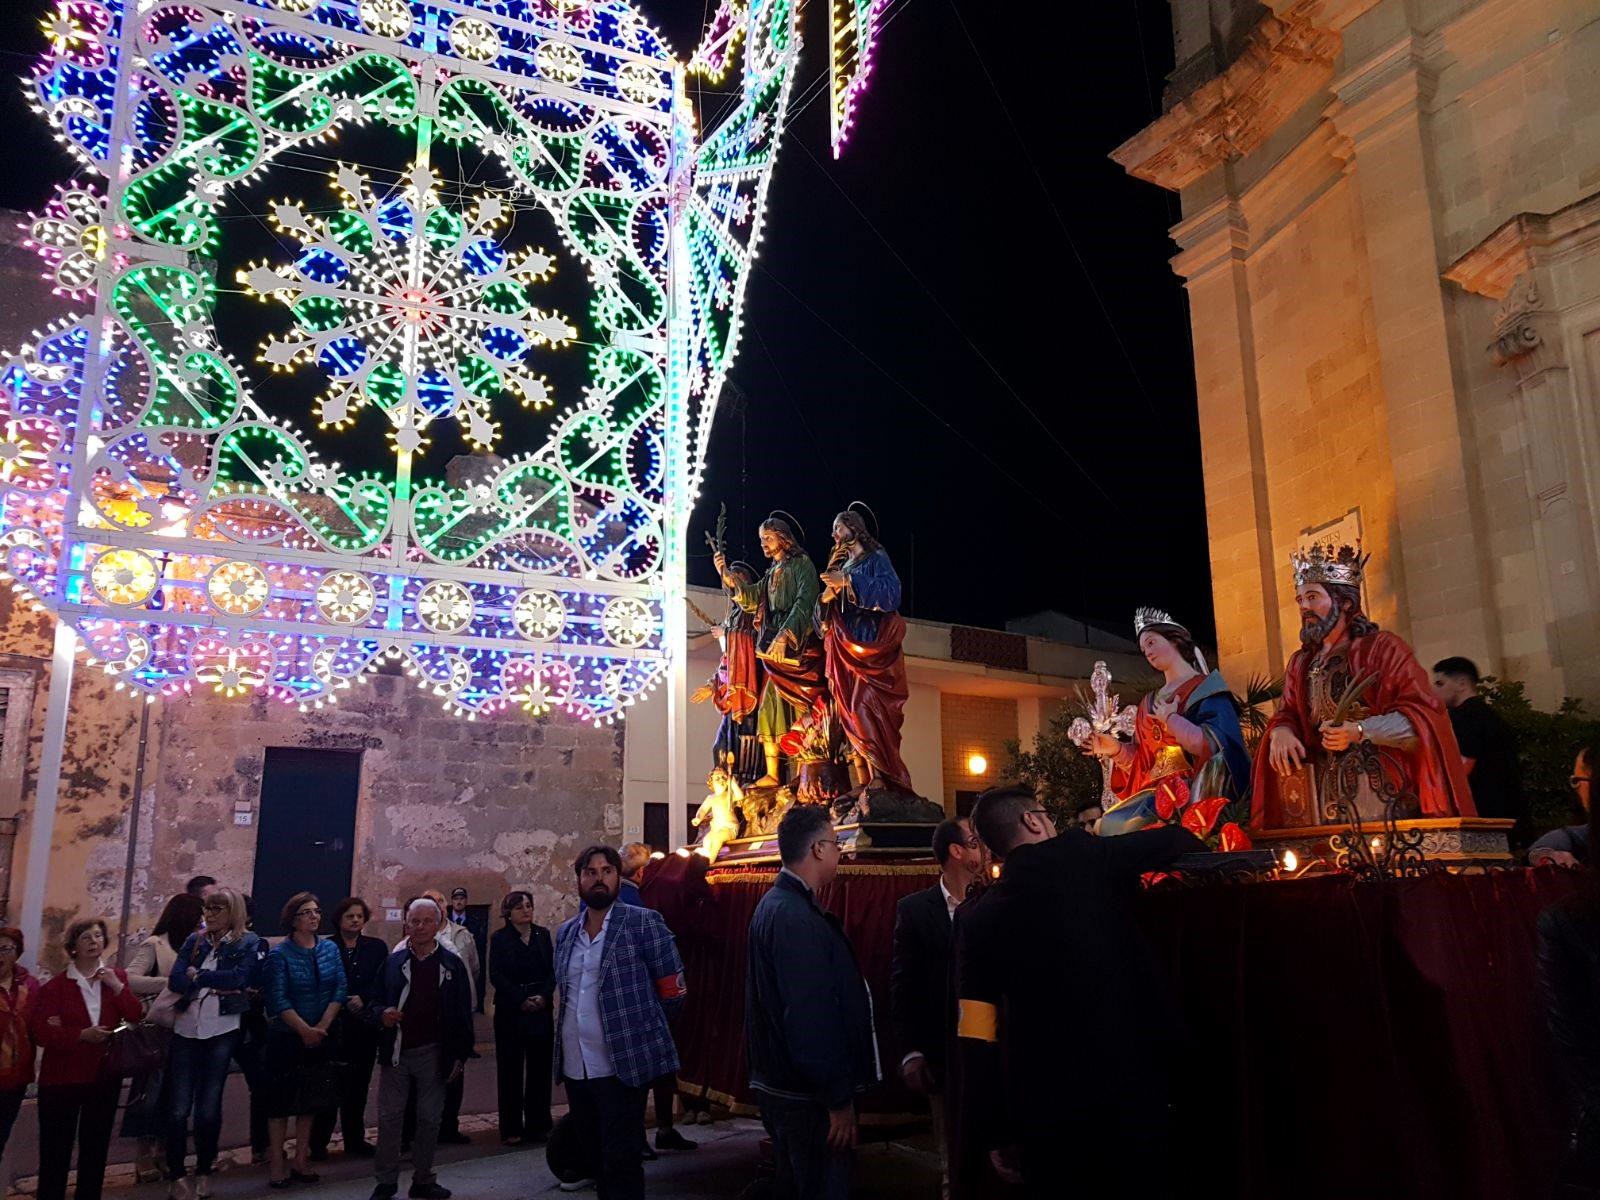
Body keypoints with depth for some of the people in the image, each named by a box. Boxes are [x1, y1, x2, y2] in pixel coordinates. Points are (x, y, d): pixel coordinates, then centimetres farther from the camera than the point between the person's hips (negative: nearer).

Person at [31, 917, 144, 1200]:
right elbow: (41, 1032, -12)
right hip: (62, 1078, -3)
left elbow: (137, 1019, -3)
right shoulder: (55, 985, -4)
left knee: (96, 1147, 13)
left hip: (105, 1076, 3)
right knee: (55, 1150, 1)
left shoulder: (117, 977, 5)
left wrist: (117, 986, -13)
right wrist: (82, 1035, -22)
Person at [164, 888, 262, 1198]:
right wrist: (218, 985, -14)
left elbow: (240, 976, -13)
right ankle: (177, 1175, 12)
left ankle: (204, 1172, 21)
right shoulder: (193, 941, 12)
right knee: (178, 1108, 0)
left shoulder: (249, 943, 3)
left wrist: (199, 976, -7)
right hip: (186, 1030, 3)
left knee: (209, 1107, 6)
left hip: (222, 1031, -3)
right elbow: (176, 979, -1)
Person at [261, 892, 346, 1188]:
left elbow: (340, 990, -1)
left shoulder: (330, 949, 3)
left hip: (320, 1037, 4)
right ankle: (276, 1162, 9)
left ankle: (301, 1160, 18)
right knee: (281, 1098, 0)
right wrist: (305, 1030, -18)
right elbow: (278, 999, -15)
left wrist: (322, 1026, -11)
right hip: (286, 1037, -4)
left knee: (310, 1097, 9)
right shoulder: (279, 954, -9)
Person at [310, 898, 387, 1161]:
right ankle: (318, 1142, 13)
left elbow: (383, 983, 2)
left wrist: (363, 999, -13)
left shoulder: (377, 948, 8)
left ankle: (355, 1140, 20)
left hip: (364, 1028, 3)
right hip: (333, 1027, -3)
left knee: (358, 1086, 10)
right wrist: (344, 1003, -14)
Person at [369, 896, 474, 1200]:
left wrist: (460, 1055, -4)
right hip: (396, 1052, 1)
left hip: (434, 1054, -1)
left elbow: (463, 1013, -1)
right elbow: (375, 1003, 9)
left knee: (429, 1119, 7)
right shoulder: (392, 961, 3)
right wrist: (381, 1014, -14)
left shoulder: (452, 963, -2)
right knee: (389, 1117, 4)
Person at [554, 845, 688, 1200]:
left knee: (621, 1158, -2)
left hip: (623, 1063, -6)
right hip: (575, 1065, 6)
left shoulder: (644, 922, -7)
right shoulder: (565, 932, 9)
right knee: (593, 1153, 17)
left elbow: (673, 989, -4)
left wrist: (637, 1027, 4)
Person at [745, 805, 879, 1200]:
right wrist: (839, 1100, -21)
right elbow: (809, 1015, -26)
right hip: (809, 1095, -10)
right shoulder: (796, 916, -22)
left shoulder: (775, 904, 11)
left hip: (781, 1087, 10)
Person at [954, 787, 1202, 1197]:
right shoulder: (1085, 860, -6)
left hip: (1042, 1113, 2)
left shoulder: (976, 918, -1)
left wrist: (994, 1134, 5)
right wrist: (1193, 840, 33)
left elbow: (975, 1042, -2)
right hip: (1130, 1094, -2)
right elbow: (1175, 838, 10)